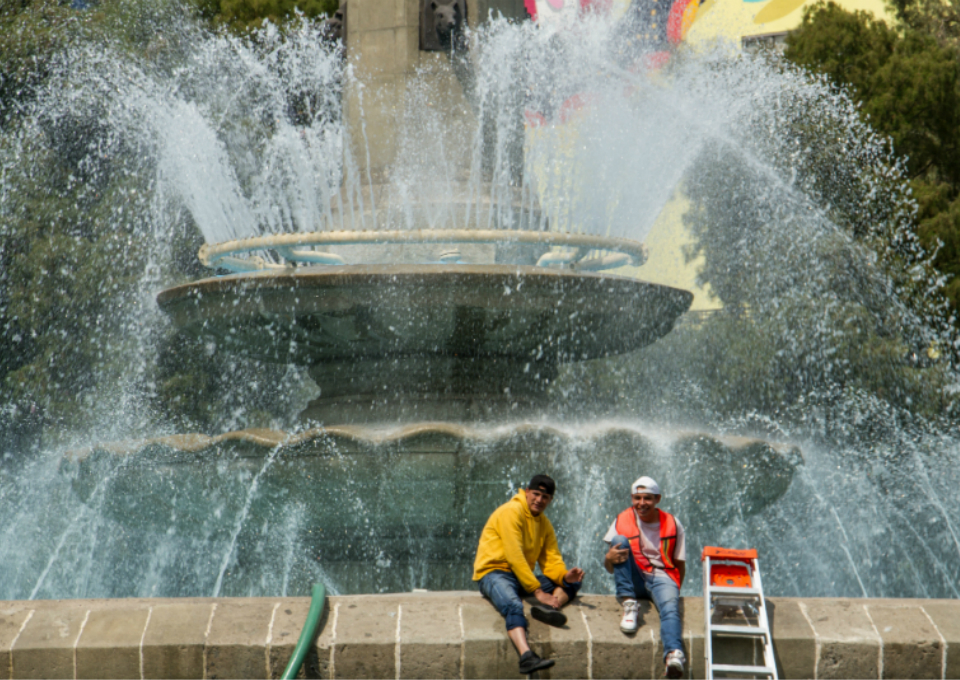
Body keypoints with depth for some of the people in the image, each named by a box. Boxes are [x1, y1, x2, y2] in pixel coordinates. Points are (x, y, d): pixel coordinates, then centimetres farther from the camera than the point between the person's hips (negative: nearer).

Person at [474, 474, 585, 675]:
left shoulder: (544, 524, 14)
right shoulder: (511, 512, -10)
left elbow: (551, 561, 7)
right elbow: (515, 556, -19)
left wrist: (565, 576, -18)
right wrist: (537, 591, -23)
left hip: (523, 577, 8)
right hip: (493, 573, -8)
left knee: (573, 582, -4)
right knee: (513, 606, -39)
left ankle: (548, 607, -35)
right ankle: (526, 657, -58)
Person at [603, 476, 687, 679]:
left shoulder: (672, 525, 6)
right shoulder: (623, 521, 5)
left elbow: (680, 564, 8)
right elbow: (610, 567, 2)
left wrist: (674, 587, -11)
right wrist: (609, 558, -24)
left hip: (662, 576, -1)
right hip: (634, 580, 1)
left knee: (670, 607, -34)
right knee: (619, 540, -21)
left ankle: (674, 656, -61)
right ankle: (629, 605, -28)